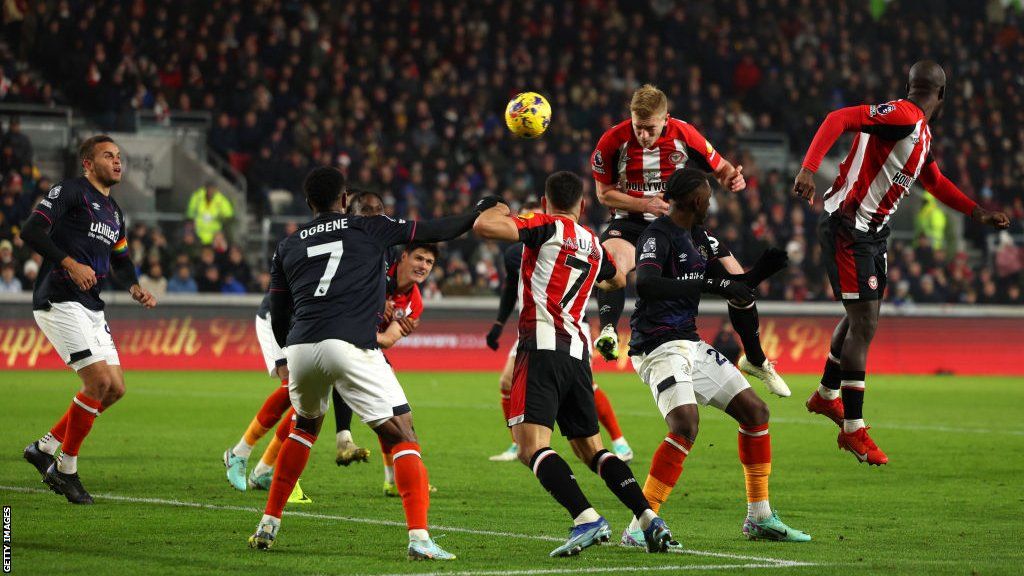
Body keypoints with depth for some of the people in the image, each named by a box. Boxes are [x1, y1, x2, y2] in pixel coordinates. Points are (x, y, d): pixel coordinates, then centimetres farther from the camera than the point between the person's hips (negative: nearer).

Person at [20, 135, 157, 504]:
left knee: (115, 388, 4)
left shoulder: (114, 212, 21)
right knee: (99, 381, -16)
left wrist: (135, 287, 7)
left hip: (92, 308, 9)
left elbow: (120, 262, 28)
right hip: (59, 302, -9)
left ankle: (45, 447, 15)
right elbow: (31, 231, -15)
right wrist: (70, 264, -23)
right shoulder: (70, 191, -6)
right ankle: (66, 470, -3)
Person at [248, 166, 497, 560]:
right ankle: (419, 537, -15)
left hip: (300, 349, 5)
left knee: (304, 427, 31)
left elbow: (278, 319, 22)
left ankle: (268, 525, 29)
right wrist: (477, 215, 31)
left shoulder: (287, 247, 21)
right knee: (403, 436, 0)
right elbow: (433, 232, 14)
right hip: (350, 347, -5)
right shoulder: (368, 228, 11)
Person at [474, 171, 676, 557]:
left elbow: (484, 227, -14)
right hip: (578, 352, 7)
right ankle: (650, 520, 5)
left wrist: (496, 210, 9)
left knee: (531, 446, -14)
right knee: (590, 448, 16)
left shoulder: (547, 226, 0)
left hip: (543, 345, -7)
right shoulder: (594, 244, 20)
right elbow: (618, 280, 42)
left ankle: (587, 519, -30)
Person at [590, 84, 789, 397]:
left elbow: (719, 167, 1)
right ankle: (608, 331, -55)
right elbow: (604, 193, -6)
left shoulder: (683, 134, -12)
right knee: (612, 263, -39)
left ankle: (755, 360, 18)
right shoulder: (614, 140, -16)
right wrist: (643, 204, -22)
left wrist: (732, 177, -23)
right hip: (631, 221, -2)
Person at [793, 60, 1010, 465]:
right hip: (848, 229, -10)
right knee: (864, 325, -9)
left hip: (871, 232, 10)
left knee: (861, 317, 22)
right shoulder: (903, 116, -17)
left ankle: (827, 395, 42)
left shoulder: (922, 134, 14)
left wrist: (978, 214, 28)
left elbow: (935, 182, 30)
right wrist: (809, 169, -38)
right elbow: (839, 119, -28)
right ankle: (853, 429, -4)